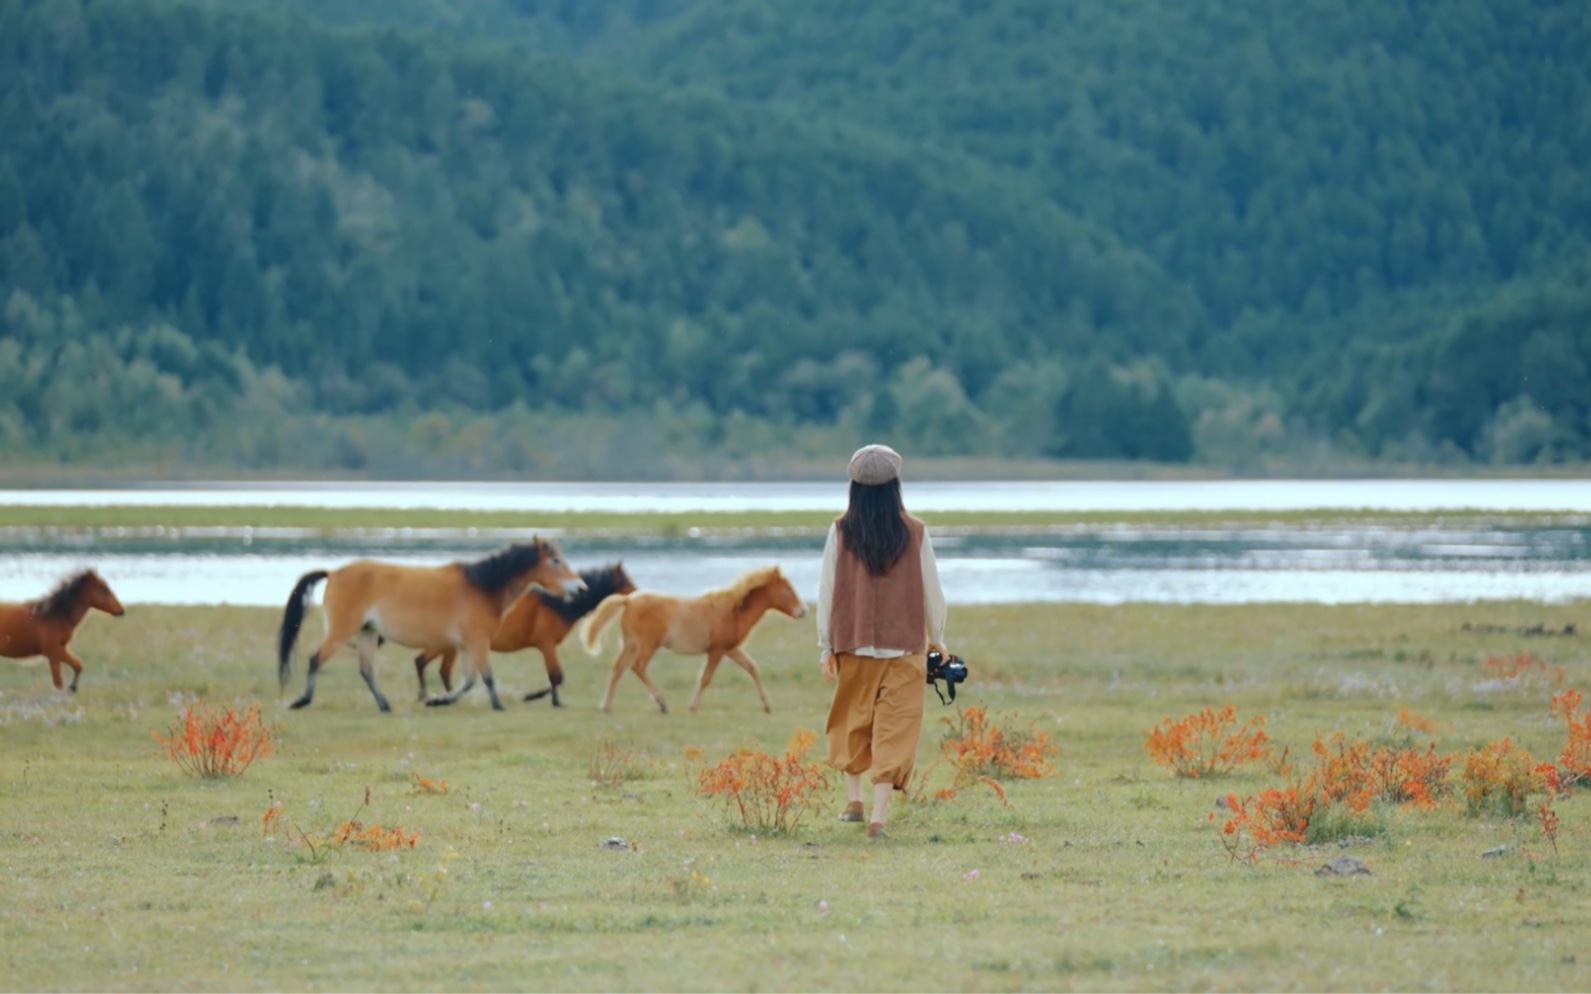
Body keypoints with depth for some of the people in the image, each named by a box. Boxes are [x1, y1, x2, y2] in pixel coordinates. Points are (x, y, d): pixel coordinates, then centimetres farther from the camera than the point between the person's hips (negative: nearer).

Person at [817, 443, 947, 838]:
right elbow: (932, 590, 1)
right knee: (894, 730, 1)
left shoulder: (841, 531, -5)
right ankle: (879, 815, -6)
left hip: (854, 644, 1)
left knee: (852, 721, 20)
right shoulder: (914, 533, -6)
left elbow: (827, 590, -2)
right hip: (904, 645, -1)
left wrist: (825, 646, 6)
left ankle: (854, 800, 19)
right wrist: (936, 639, 15)